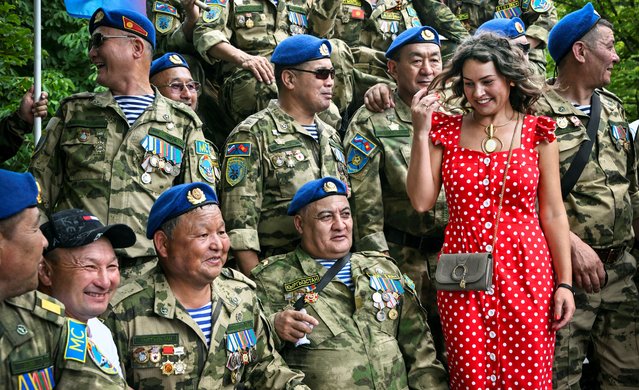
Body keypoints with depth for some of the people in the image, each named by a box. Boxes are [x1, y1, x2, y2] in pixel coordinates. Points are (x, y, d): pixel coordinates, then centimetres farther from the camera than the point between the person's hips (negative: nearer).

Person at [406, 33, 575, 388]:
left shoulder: (537, 133, 2)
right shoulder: (446, 130, 5)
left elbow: (553, 213, 2)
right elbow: (422, 200, -2)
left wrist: (565, 282, -1)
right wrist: (421, 132, -6)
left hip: (525, 273, -1)